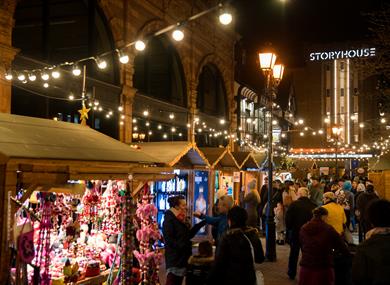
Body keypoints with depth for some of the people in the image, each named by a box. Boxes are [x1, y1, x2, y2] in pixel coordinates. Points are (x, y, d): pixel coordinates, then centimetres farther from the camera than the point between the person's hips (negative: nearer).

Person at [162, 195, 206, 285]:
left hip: (181, 259, 9)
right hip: (174, 260, -9)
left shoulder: (181, 220, 16)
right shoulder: (169, 220, -11)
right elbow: (169, 240, -19)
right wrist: (183, 246, -22)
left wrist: (201, 224, 14)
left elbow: (188, 235, 17)